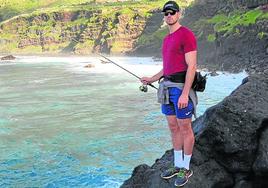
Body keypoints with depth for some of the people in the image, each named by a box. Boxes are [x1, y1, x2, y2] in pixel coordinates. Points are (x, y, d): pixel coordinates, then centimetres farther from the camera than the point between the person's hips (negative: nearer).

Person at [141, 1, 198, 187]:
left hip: (182, 87, -9)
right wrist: (152, 79, 19)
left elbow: (192, 66, -18)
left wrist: (185, 93, -23)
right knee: (174, 127, 12)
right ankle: (178, 165, 23)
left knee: (185, 128, 1)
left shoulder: (187, 35, -12)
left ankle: (186, 168, 15)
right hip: (168, 87, 9)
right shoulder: (167, 39, 18)